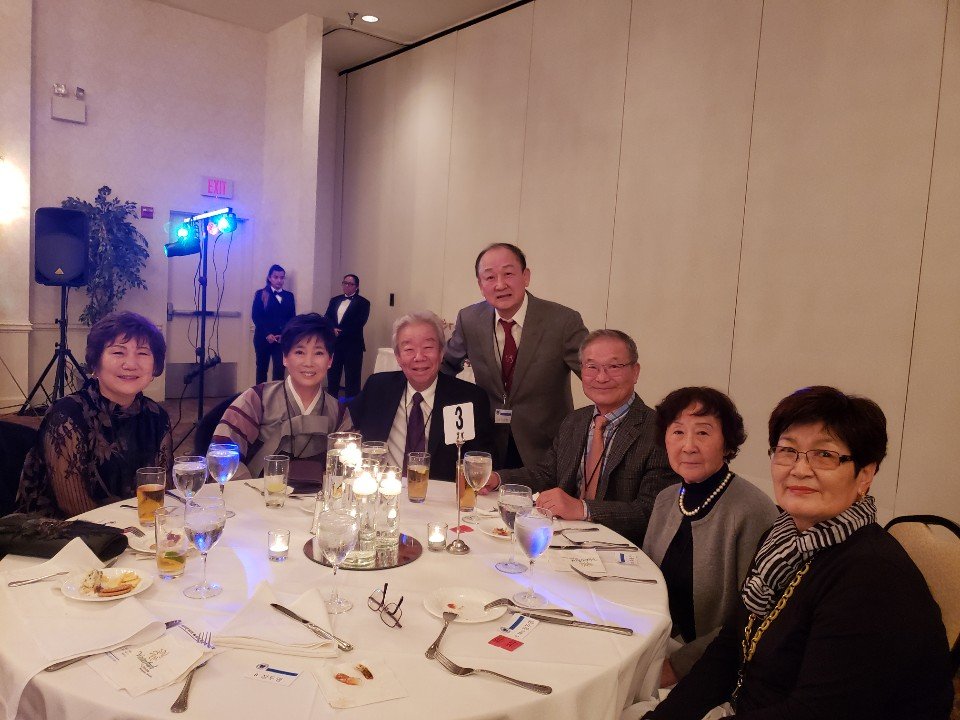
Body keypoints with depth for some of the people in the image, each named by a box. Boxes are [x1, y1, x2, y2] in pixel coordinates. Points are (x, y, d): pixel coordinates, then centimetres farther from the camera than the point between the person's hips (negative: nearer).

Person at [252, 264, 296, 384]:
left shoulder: (289, 296, 12)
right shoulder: (261, 294, 3)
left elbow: (292, 318, 7)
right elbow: (255, 316, -5)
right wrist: (267, 334, -15)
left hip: (282, 339, 2)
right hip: (264, 338, -1)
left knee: (280, 370, -7)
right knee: (262, 368, 7)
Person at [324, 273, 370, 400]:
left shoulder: (363, 302, 0)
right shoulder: (334, 300, 16)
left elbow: (359, 323, -11)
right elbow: (326, 317, 5)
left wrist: (341, 332, -14)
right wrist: (334, 329, -14)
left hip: (352, 345, -4)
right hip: (334, 343, 5)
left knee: (352, 377, -2)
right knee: (332, 374, 9)